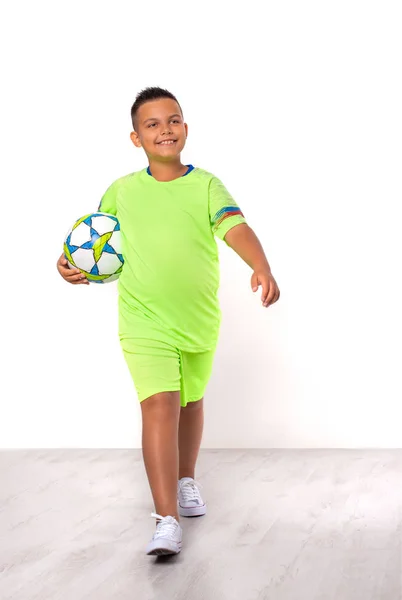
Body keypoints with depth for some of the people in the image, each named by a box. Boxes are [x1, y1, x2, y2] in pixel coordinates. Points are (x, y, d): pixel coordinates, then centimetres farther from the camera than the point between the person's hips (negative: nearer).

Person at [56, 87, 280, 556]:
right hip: (144, 320, -2)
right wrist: (69, 262, -8)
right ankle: (166, 522, -18)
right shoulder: (121, 191, 2)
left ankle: (186, 481, 46)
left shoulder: (206, 185, -2)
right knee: (159, 406, -16)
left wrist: (261, 267, -35)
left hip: (200, 320, 2)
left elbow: (235, 228, -17)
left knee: (190, 401, 21)